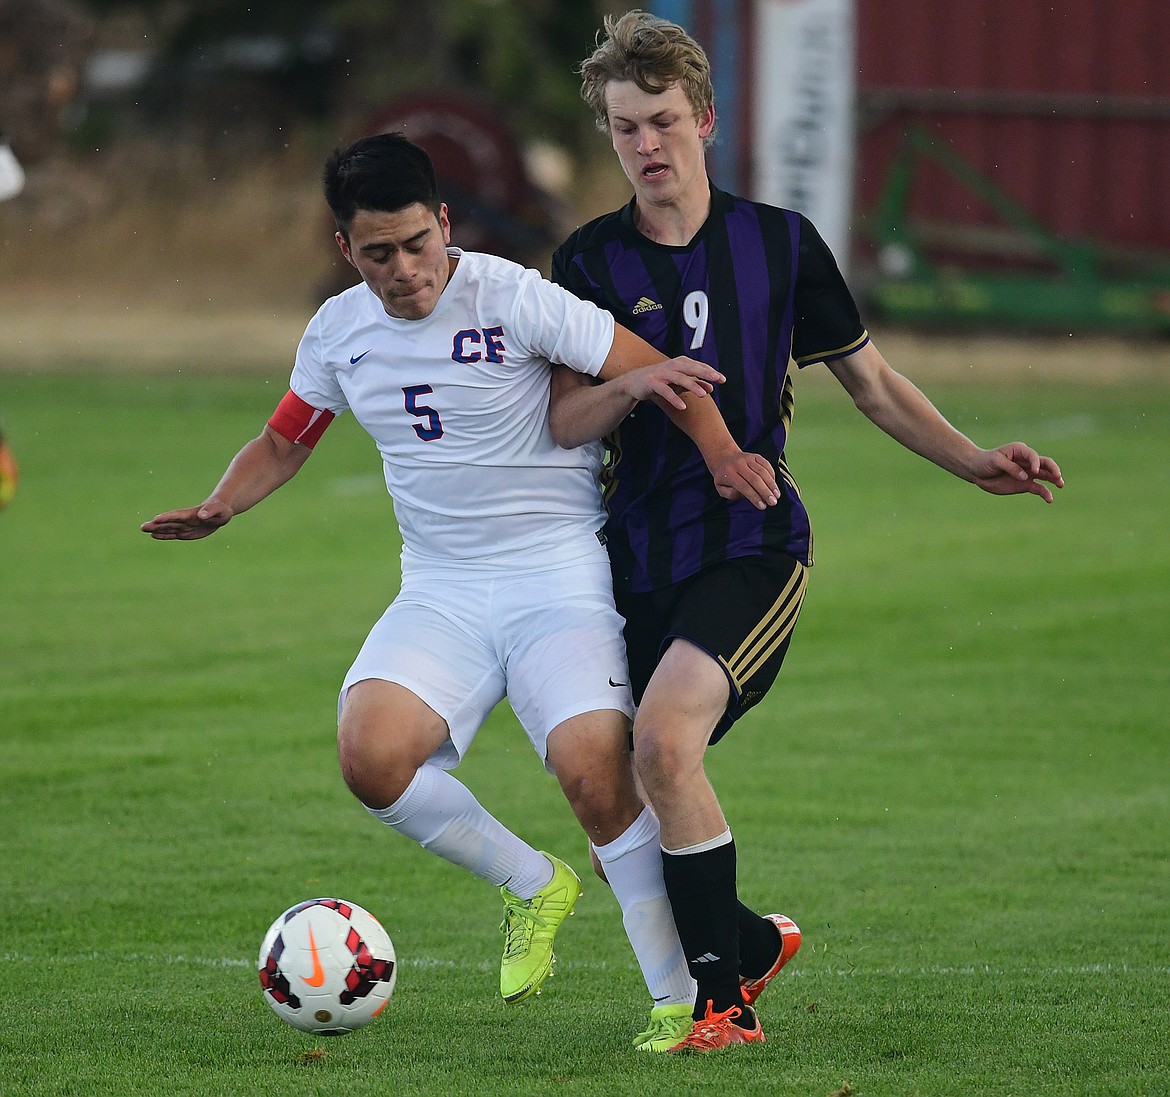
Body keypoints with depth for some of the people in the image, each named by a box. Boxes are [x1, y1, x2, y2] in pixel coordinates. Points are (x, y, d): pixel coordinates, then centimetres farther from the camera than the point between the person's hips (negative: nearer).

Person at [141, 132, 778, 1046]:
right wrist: (222, 506, 2)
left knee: (596, 772, -25)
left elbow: (659, 373, -10)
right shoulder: (339, 330, 6)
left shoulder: (512, 298, -11)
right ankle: (533, 885, 3)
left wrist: (721, 450, -26)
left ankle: (680, 996, -8)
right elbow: (284, 441, 21)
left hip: (562, 581, -4)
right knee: (371, 755, -22)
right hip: (440, 593, 4)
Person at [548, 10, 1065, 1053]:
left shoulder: (780, 243, 6)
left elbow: (870, 379, 16)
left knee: (665, 737, -29)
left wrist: (973, 461, 5)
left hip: (753, 545, -3)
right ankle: (754, 940, 30)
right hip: (639, 563, 3)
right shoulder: (590, 262, 6)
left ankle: (724, 1000, -21)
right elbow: (566, 420, -4)